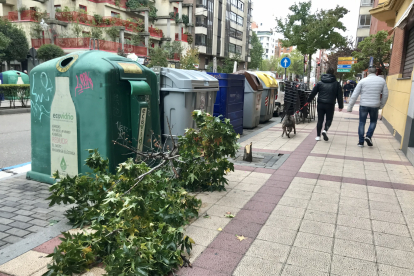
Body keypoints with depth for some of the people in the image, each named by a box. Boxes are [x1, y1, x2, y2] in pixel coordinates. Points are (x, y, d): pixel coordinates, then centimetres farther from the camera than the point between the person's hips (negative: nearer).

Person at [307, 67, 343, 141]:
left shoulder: (320, 83, 5)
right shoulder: (336, 84, 4)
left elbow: (313, 93, 7)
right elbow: (340, 96, 5)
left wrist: (308, 100, 18)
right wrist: (341, 106, 10)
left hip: (320, 104, 1)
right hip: (330, 105, -1)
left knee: (320, 120, 8)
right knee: (329, 119, 12)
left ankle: (318, 136, 8)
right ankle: (325, 130, -15)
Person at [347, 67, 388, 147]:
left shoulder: (362, 81, -1)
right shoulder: (382, 80, 4)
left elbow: (355, 95, -4)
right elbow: (385, 95, 6)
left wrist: (350, 107, 0)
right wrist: (381, 105, 18)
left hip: (363, 105, -1)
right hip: (375, 106, 1)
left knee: (362, 123, 10)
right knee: (373, 122, 21)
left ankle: (361, 142, 11)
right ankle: (368, 136, 2)